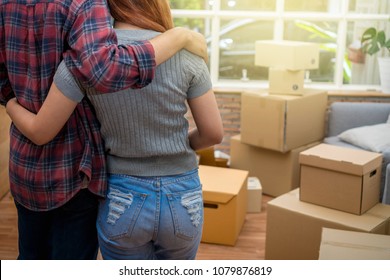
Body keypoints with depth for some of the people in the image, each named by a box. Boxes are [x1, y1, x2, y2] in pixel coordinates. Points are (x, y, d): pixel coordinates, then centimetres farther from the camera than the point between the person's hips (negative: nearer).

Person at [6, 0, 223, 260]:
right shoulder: (185, 54, -11)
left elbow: (40, 132, -8)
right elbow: (214, 133, -6)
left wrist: (10, 104, 14)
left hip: (123, 201, 0)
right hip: (182, 199, 1)